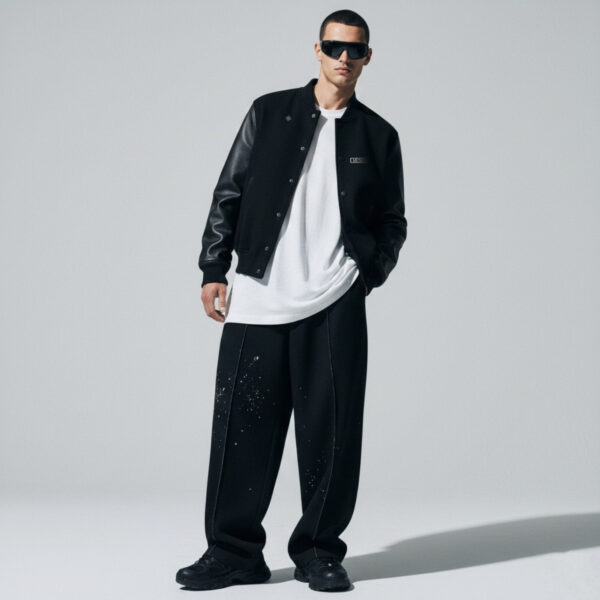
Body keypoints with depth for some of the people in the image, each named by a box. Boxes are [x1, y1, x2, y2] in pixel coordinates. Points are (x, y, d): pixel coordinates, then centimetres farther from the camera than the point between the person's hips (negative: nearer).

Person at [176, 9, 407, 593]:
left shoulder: (378, 136, 11)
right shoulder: (270, 113, 10)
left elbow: (392, 221, 17)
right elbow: (228, 194, 10)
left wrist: (370, 272, 0)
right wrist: (213, 270, 3)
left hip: (335, 303, 0)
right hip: (257, 299, 0)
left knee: (331, 429, 0)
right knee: (241, 423, 0)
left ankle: (319, 550, 14)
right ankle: (233, 550, 11)